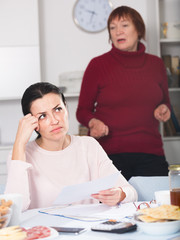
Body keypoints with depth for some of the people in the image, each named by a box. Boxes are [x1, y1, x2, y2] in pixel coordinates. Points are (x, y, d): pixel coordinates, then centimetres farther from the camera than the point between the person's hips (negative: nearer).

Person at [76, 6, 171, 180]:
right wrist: (93, 122, -16)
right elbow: (83, 110, 5)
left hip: (150, 153, 3)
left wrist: (163, 109, 2)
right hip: (108, 153, -3)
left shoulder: (156, 64, 9)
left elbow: (165, 101, 24)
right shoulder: (97, 65, -1)